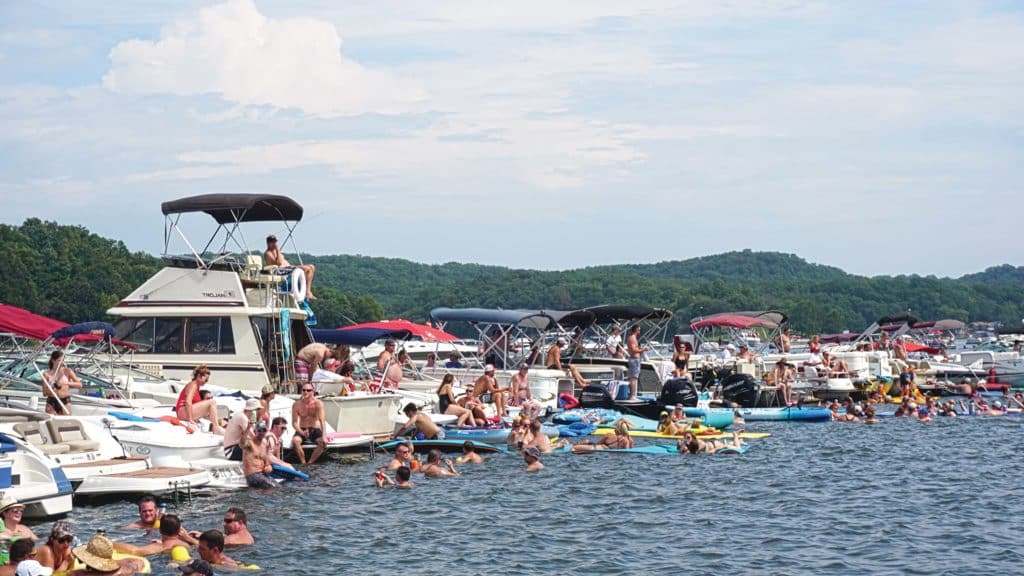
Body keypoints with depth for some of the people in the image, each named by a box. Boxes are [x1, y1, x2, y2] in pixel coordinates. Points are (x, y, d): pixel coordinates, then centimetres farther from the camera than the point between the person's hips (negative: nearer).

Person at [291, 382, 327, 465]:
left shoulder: (318, 403, -11)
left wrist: (324, 436, -35)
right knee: (295, 440, -32)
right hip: (302, 430, 1)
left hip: (315, 430, -1)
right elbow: (294, 423, -7)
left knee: (323, 442, -31)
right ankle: (303, 463, -22)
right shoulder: (296, 405, -5)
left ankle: (310, 462, -26)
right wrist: (302, 432, -27)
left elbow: (322, 420, -22)